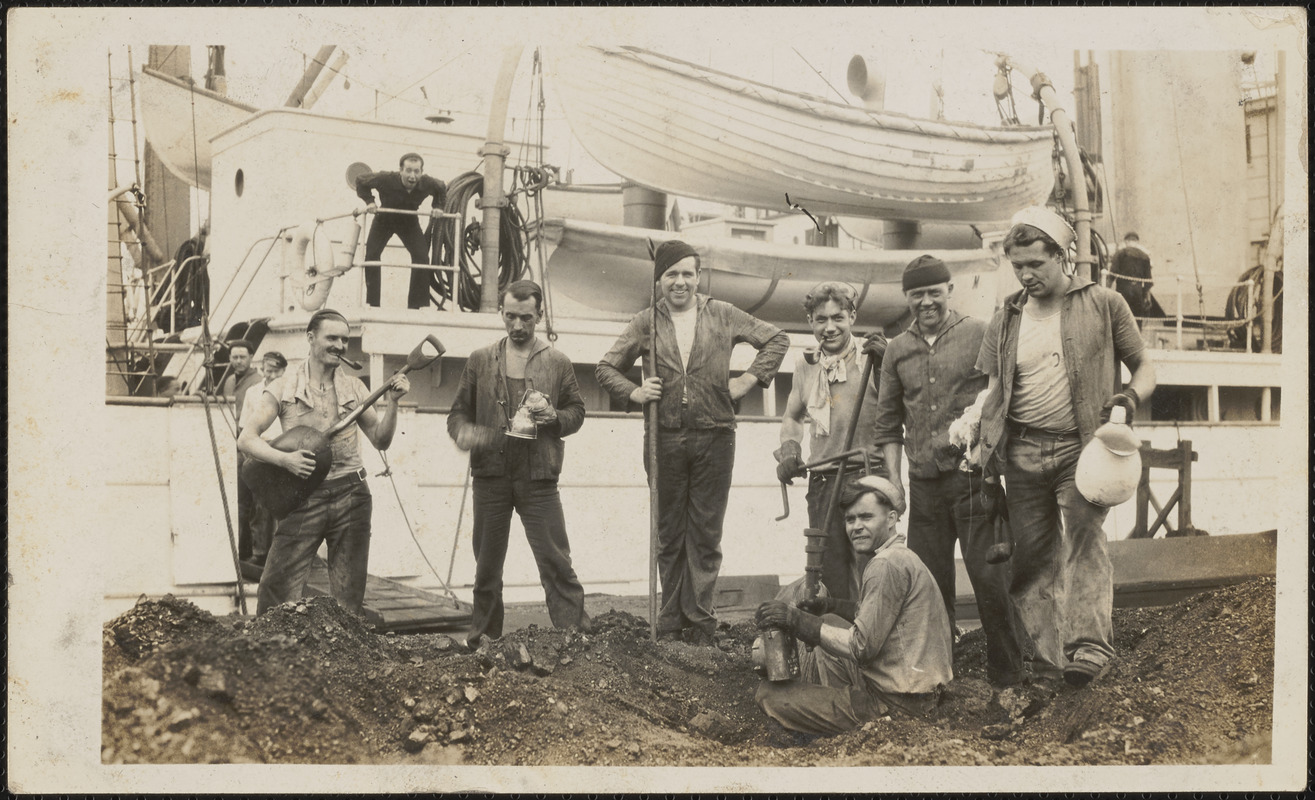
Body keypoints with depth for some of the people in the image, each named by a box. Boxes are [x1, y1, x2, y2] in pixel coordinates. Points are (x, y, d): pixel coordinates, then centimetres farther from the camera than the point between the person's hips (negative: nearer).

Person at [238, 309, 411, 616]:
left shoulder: (353, 388, 9)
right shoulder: (283, 389, 1)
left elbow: (380, 440, 10)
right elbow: (246, 439, -3)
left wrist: (392, 402, -4)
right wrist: (285, 459, -18)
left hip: (351, 495, 3)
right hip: (305, 497, -2)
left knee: (349, 596, 7)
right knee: (277, 590, -5)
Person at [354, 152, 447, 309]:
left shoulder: (428, 183, -26)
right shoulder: (386, 179, -33)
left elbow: (442, 188, 0)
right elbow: (361, 181, -13)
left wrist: (438, 207, -11)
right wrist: (369, 201, -21)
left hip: (409, 222, 1)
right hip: (384, 220, -1)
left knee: (422, 256, -14)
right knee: (371, 254, -15)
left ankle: (418, 304, -5)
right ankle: (372, 302, -5)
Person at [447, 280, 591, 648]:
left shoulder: (558, 363, 6)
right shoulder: (480, 361, 9)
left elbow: (577, 412, 12)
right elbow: (458, 411, 10)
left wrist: (554, 416, -10)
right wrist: (464, 431, -12)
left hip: (539, 479, -2)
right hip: (490, 475, 2)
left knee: (556, 563, -4)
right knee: (487, 566, 11)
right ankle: (482, 642, 22)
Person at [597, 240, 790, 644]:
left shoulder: (722, 315, 6)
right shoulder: (645, 323, 7)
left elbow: (777, 339, 13)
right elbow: (606, 368, 14)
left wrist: (749, 379, 2)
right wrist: (634, 392, -3)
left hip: (713, 437, -1)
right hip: (664, 439, 1)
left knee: (706, 534, 2)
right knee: (669, 535, 7)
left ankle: (700, 621, 8)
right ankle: (672, 622, 14)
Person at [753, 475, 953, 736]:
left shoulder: (887, 565, -19)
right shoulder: (899, 557, 13)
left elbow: (862, 646, -21)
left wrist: (797, 620, -20)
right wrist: (829, 605, 15)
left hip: (898, 701, -11)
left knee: (770, 696, -13)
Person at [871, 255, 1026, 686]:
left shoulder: (981, 335, -1)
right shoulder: (897, 350, 12)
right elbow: (888, 422, 17)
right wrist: (894, 481, 11)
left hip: (975, 476, -4)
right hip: (924, 483, 4)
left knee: (989, 577, -4)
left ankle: (1007, 678, 8)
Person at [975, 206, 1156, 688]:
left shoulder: (1104, 305, 3)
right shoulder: (1005, 320, 12)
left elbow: (1145, 367, 8)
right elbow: (993, 390, 17)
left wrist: (1131, 396, -14)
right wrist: (977, 435, -1)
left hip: (1081, 447, -3)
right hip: (1023, 452, 4)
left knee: (1083, 536, -20)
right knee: (1033, 552, 4)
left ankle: (1089, 646, -27)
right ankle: (1044, 656, 11)